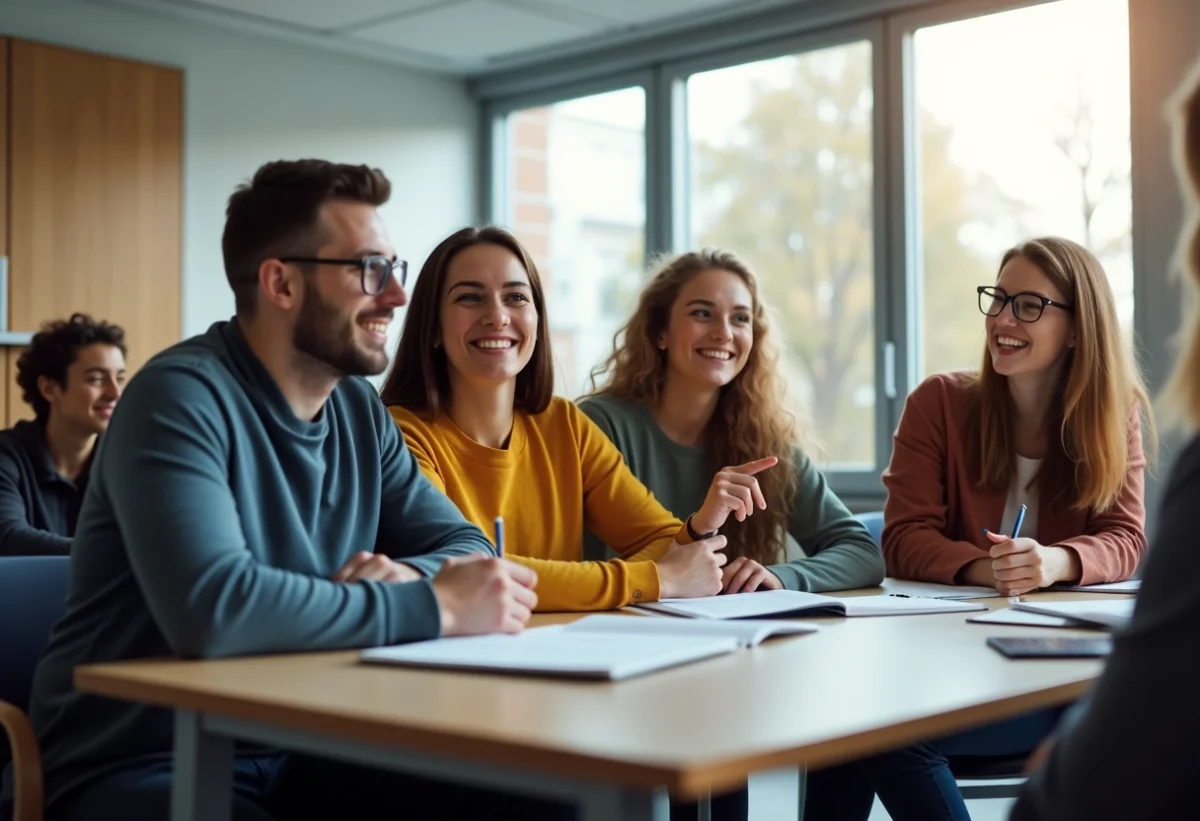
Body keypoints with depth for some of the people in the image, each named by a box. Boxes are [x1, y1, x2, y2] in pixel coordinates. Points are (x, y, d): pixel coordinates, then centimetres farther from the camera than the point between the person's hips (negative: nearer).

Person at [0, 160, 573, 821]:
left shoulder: (357, 408, 6)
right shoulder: (182, 396, -17)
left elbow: (462, 547, 8)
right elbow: (212, 607, -32)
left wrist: (404, 578, -16)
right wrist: (433, 605, -24)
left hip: (294, 747, 7)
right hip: (141, 763, -7)